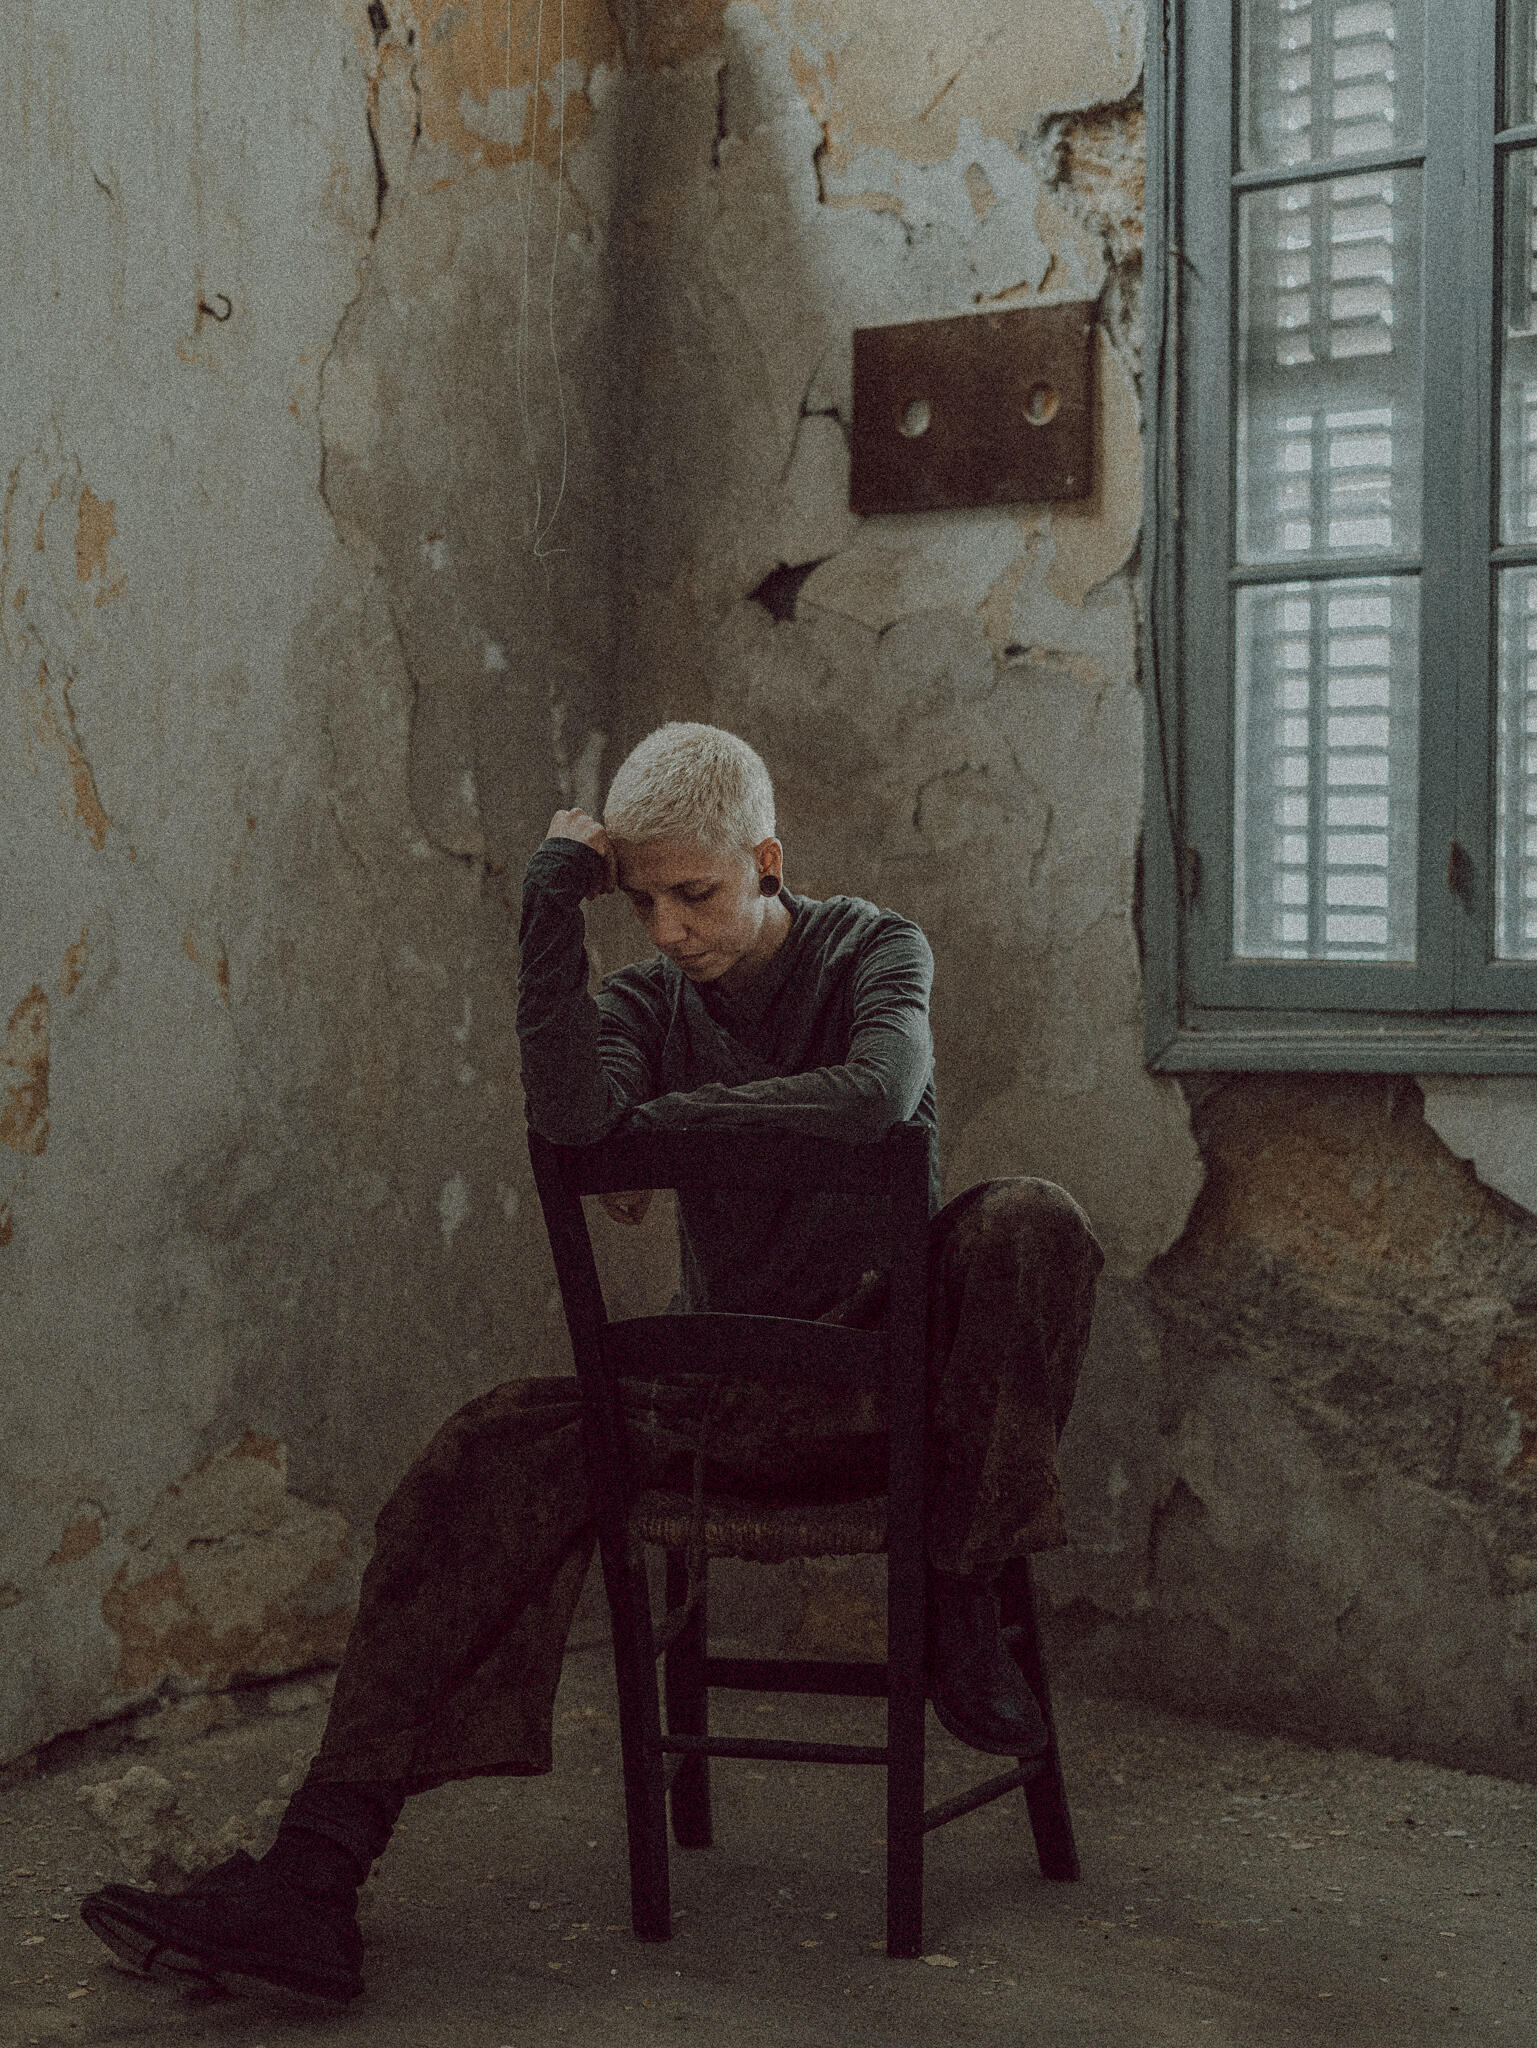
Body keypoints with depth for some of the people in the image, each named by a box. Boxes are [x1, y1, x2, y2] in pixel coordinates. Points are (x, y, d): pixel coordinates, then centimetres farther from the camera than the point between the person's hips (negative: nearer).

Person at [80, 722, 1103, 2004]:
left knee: (1031, 1224, -31)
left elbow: (878, 1095, -26)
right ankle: (317, 1876, -26)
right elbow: (573, 1115, -21)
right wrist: (555, 900, -20)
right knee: (495, 1455, -21)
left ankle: (962, 1606, -17)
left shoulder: (873, 952, -1)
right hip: (720, 1402, 3)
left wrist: (660, 1122, -17)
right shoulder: (646, 1004, 4)